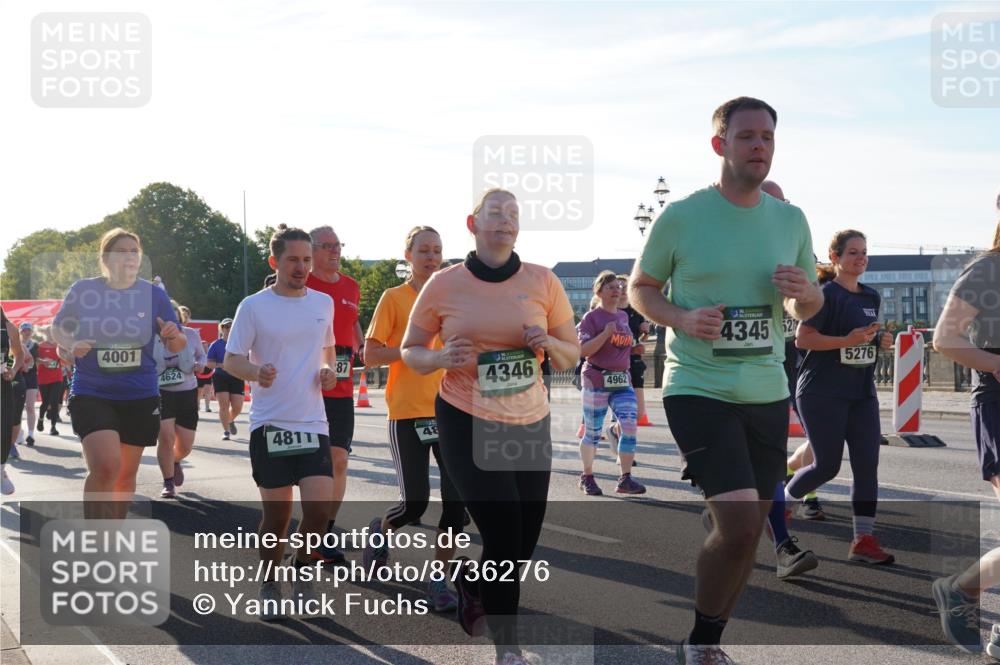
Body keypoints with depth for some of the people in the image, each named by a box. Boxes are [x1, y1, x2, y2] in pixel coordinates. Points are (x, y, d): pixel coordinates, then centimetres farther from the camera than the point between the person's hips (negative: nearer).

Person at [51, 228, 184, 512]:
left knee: (126, 474, 14)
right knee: (105, 467, -22)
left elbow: (174, 347, 5)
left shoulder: (154, 294, -1)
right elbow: (58, 328, 10)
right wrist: (72, 345, -12)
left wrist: (175, 336, -19)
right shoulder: (82, 290, -4)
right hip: (91, 395, -3)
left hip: (140, 396, 3)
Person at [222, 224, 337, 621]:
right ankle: (270, 585, 24)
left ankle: (301, 569, 17)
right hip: (269, 424, -3)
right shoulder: (254, 306, -3)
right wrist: (257, 372, -23)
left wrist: (329, 370, 1)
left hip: (313, 423, 3)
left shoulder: (323, 303, 9)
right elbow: (230, 361, -2)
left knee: (319, 508, -11)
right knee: (277, 516, 3)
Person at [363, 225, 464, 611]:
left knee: (457, 498, -5)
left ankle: (439, 581, 7)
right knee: (415, 503, -5)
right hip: (408, 413, -4)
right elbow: (370, 356, -7)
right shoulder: (394, 298, -3)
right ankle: (381, 530, 30)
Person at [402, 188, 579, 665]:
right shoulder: (444, 285, -5)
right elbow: (410, 352, 4)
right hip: (466, 424, -3)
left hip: (530, 423, 3)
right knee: (504, 535, -12)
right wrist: (442, 358, -17)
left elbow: (572, 355, 7)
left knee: (524, 543, 6)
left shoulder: (543, 282, -1)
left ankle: (472, 577, 41)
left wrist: (549, 344, -15)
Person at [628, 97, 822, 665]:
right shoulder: (681, 218, -7)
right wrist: (681, 319, -16)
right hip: (699, 389, -5)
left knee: (750, 530, 11)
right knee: (738, 522, -18)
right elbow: (640, 287, 4)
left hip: (768, 393, 6)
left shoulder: (791, 220, 6)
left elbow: (808, 307, 16)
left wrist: (804, 294, -8)